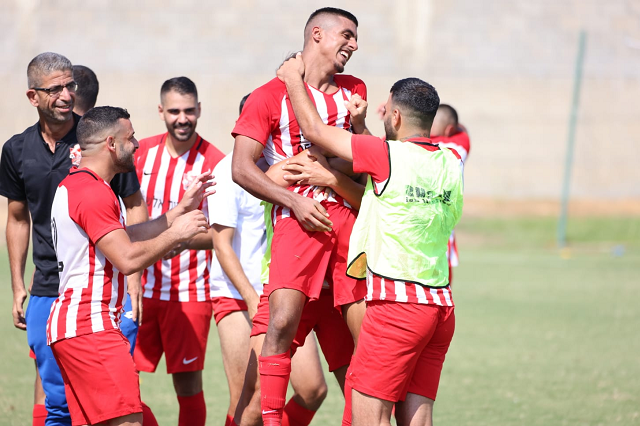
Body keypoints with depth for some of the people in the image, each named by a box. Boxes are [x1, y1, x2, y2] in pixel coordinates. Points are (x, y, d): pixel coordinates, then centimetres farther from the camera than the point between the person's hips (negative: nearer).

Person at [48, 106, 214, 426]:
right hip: (90, 326, -11)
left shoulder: (72, 185, 20)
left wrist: (181, 210, 22)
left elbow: (126, 237, 24)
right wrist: (176, 234, -7)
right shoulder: (94, 192, -14)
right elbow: (128, 259, -20)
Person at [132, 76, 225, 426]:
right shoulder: (142, 152, 6)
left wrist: (184, 239, -25)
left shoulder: (214, 162, -6)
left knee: (188, 384, -2)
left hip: (190, 290, -4)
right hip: (141, 288, 4)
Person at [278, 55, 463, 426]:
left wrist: (294, 78, 15)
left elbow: (314, 130, 1)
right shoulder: (451, 163, 8)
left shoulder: (386, 154, -11)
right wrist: (361, 127, 24)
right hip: (441, 306, 7)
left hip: (397, 302, -7)